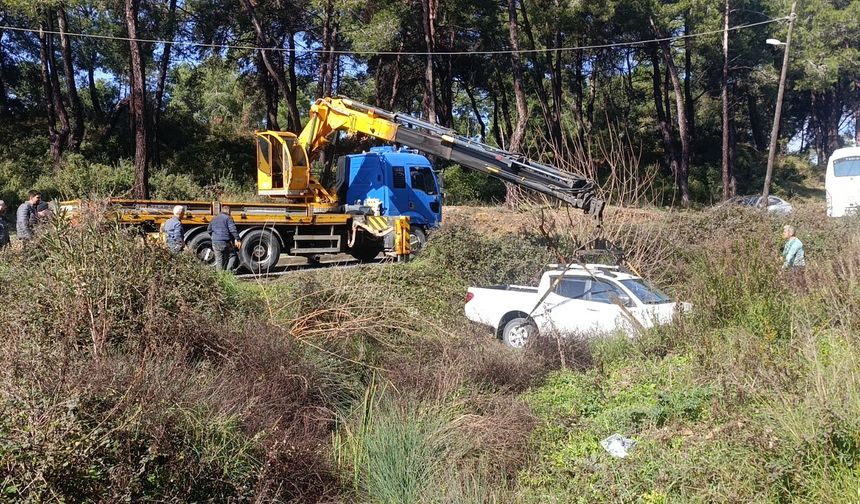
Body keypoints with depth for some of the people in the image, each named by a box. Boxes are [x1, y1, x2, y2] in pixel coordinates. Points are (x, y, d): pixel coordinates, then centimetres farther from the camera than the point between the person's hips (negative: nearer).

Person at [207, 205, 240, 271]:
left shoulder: (214, 219, 16)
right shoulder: (228, 218, -5)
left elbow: (209, 230, 23)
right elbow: (233, 229, -15)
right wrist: (237, 239, -16)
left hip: (215, 242, 5)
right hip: (226, 242, -5)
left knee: (218, 260, 9)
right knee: (232, 255, 8)